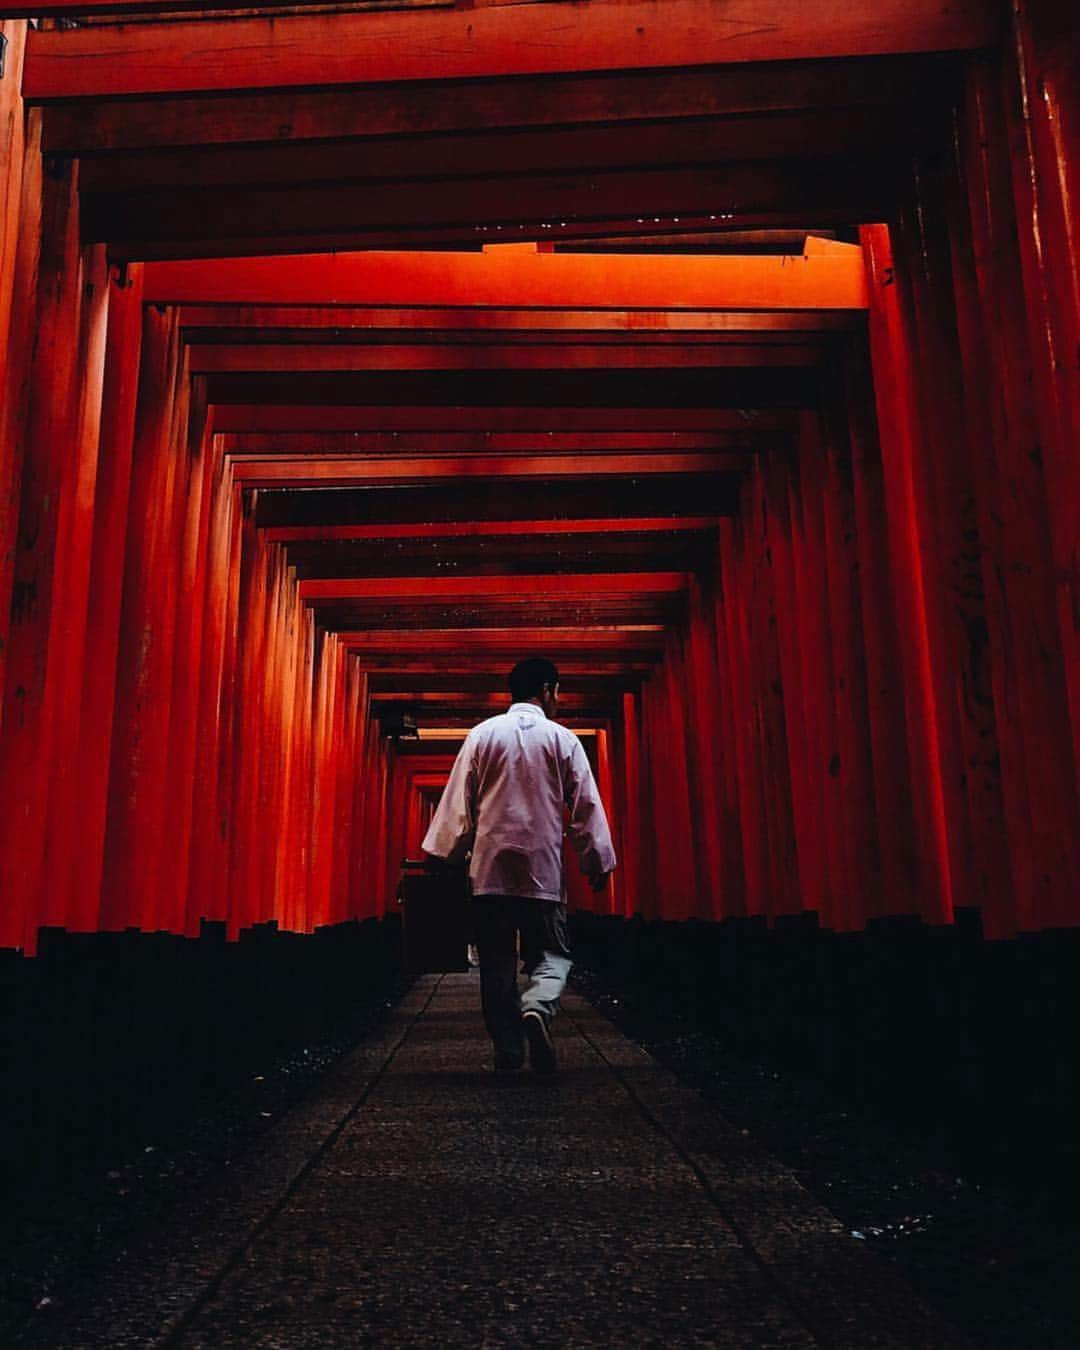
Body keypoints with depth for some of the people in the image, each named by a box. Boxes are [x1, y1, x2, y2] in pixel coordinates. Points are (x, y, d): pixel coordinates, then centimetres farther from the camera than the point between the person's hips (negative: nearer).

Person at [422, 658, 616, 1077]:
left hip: (490, 865, 1)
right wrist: (597, 862, 11)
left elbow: (458, 801, 5)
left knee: (497, 964, 6)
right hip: (543, 868, -1)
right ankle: (538, 1007, -22)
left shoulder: (483, 734, 6)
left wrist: (447, 854, 12)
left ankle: (508, 1055, 5)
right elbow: (586, 806, 4)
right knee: (551, 954, 8)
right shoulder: (562, 738, 4)